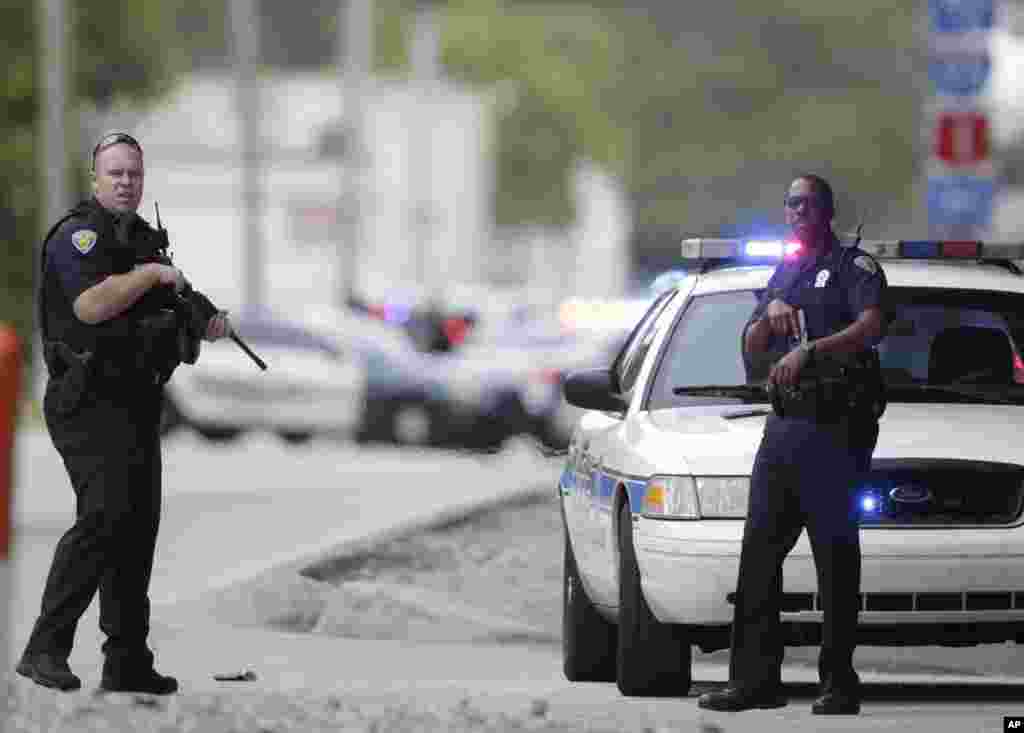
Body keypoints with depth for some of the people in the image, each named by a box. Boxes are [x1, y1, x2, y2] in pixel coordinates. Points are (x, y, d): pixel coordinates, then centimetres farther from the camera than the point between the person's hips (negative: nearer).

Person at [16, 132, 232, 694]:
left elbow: (163, 316, 30)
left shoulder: (146, 238, 20)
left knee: (139, 524, 9)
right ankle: (45, 648, -23)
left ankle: (127, 663, 14)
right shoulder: (78, 235, -8)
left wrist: (206, 324, 11)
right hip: (89, 400, -9)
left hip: (137, 404, 9)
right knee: (105, 513, -22)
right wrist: (154, 274, -15)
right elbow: (92, 305, -24)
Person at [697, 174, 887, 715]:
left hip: (835, 425, -7)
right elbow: (750, 350, 21)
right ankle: (755, 679, 6)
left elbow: (871, 326, -17)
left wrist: (810, 350, -23)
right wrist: (770, 315, 2)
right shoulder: (783, 274, 24)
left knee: (836, 551, -7)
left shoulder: (853, 265, 1)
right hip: (783, 423, 8)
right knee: (759, 549, 4)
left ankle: (839, 682, -6)